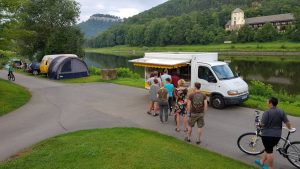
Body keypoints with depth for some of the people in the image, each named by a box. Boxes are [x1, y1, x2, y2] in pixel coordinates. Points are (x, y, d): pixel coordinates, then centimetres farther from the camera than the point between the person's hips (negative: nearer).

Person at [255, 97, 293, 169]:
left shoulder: (267, 112, -18)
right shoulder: (281, 112, 0)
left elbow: (262, 124, -20)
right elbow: (287, 123, 1)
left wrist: (260, 124, 3)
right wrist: (290, 128, 21)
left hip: (267, 135, -6)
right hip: (277, 136, 6)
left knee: (269, 151, 6)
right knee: (268, 149, 22)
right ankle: (261, 161, 36)